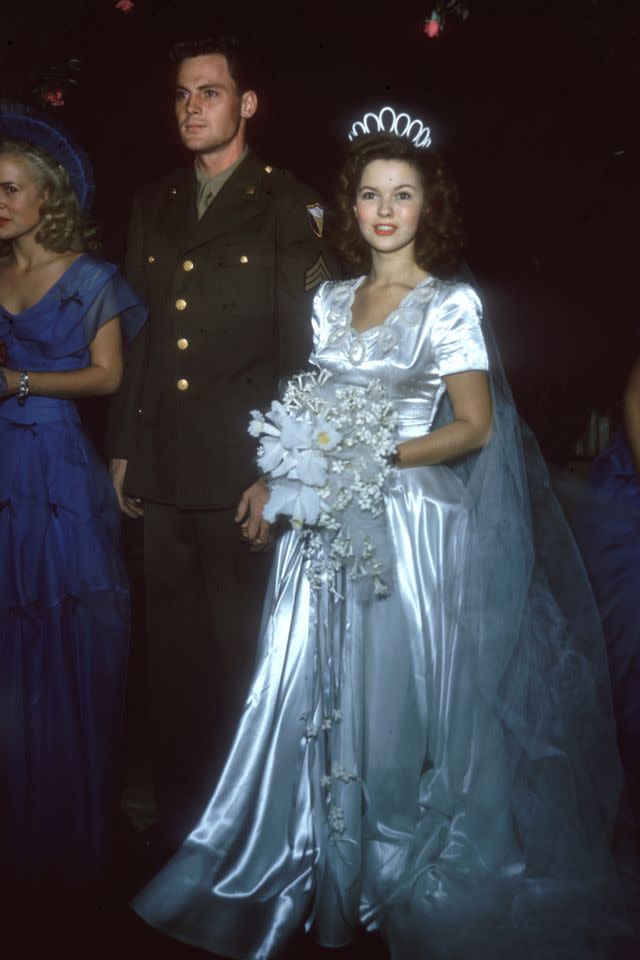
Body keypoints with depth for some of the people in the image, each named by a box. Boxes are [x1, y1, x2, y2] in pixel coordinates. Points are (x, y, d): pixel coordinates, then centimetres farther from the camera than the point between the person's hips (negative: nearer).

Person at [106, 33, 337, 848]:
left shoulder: (289, 207, -1)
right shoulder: (152, 205, 15)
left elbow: (301, 347, -7)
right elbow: (138, 335, 14)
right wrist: (123, 446, 11)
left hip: (242, 470, -4)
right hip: (163, 469, 5)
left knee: (240, 651, 7)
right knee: (172, 651, 13)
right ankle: (177, 810, 29)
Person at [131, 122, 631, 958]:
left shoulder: (451, 306, -4)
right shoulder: (331, 301, 11)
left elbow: (475, 427, -7)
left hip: (411, 524, -5)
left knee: (396, 694, 3)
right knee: (317, 692, 8)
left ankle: (404, 877, 25)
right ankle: (321, 864, 28)